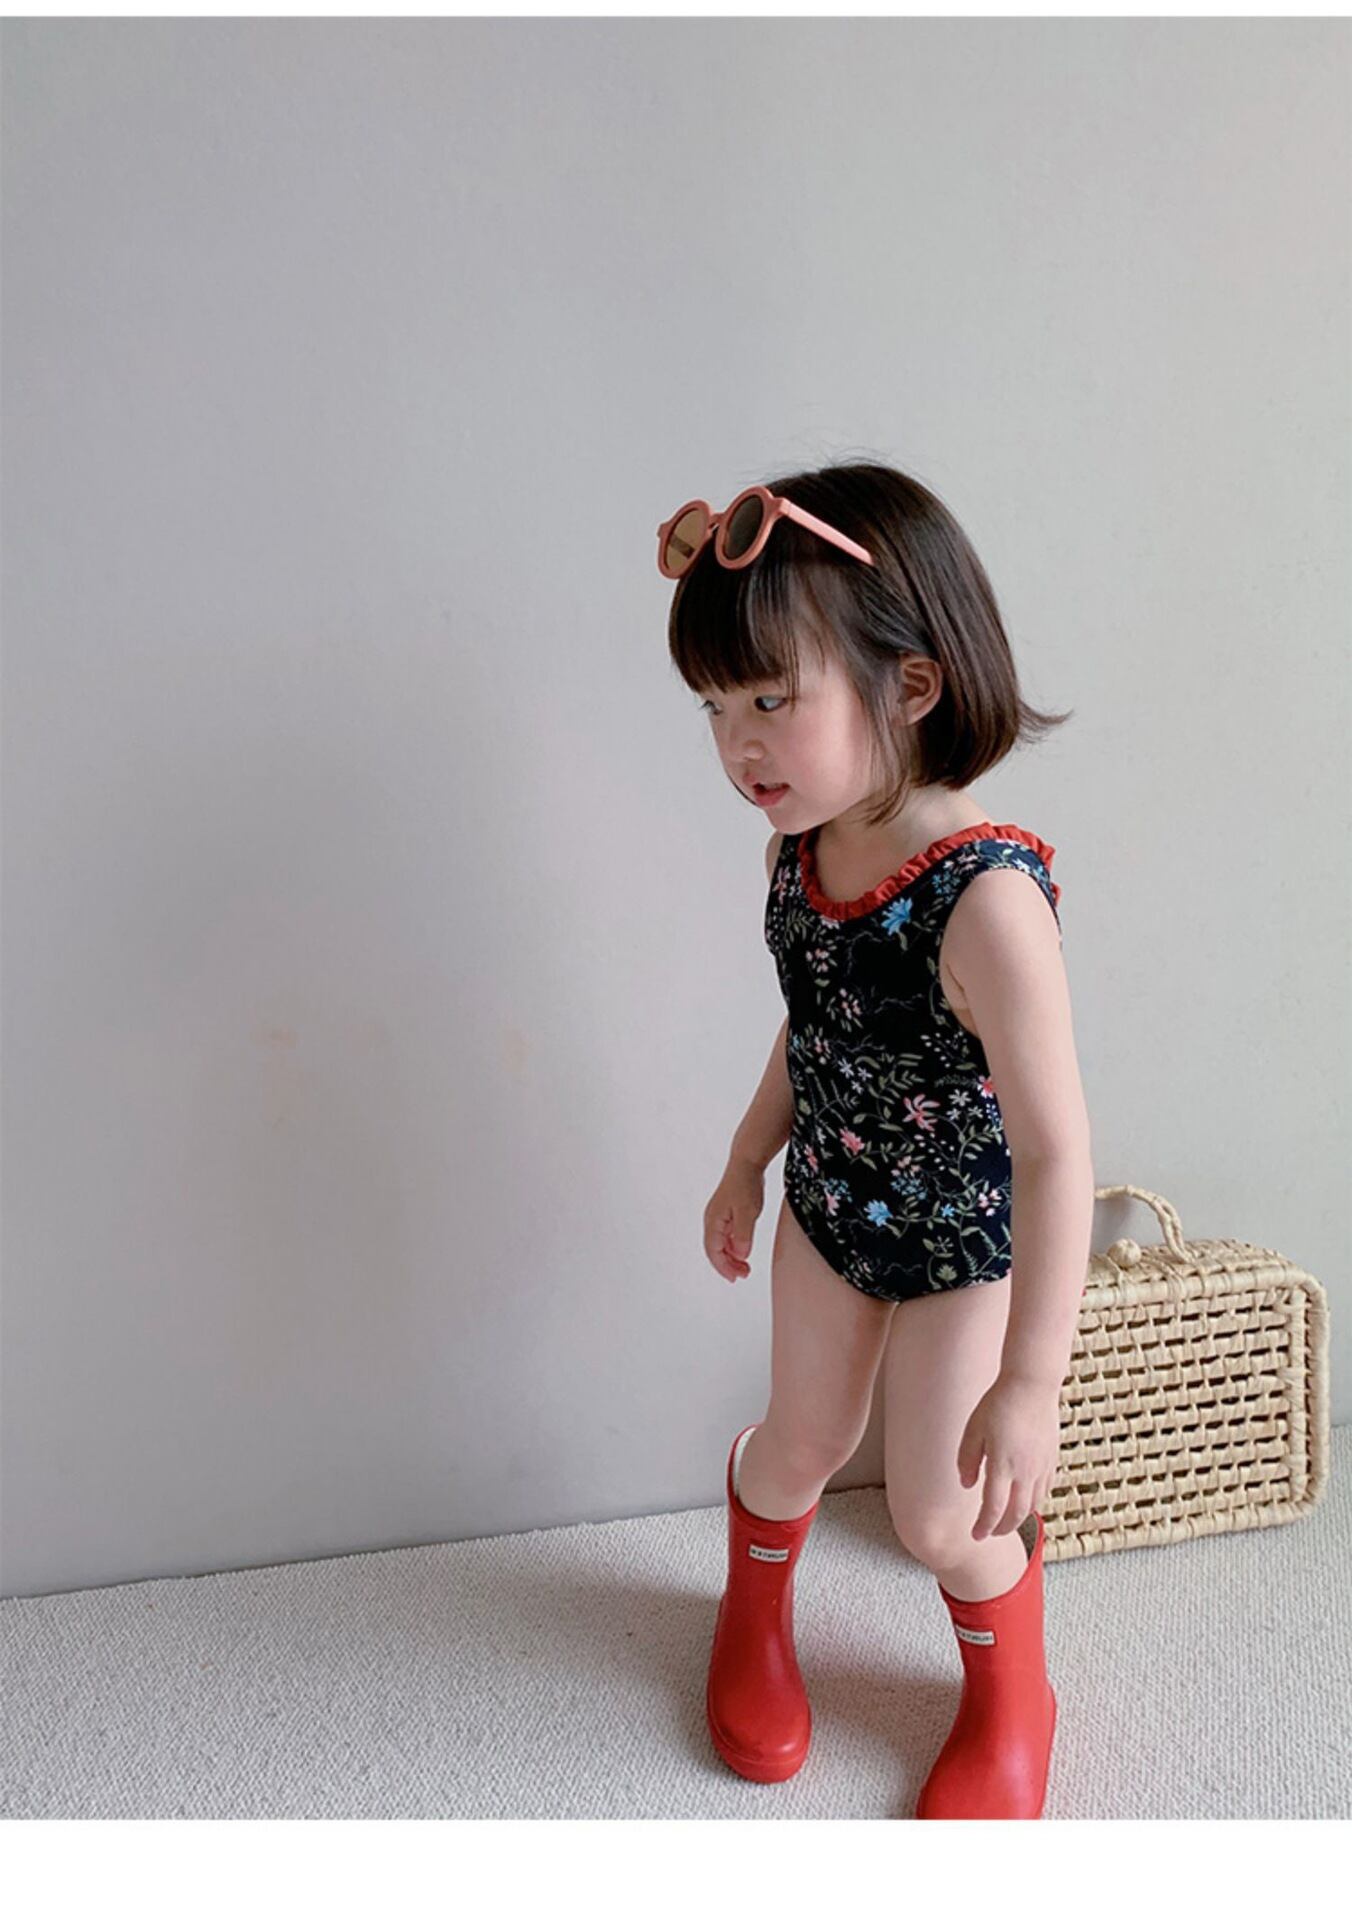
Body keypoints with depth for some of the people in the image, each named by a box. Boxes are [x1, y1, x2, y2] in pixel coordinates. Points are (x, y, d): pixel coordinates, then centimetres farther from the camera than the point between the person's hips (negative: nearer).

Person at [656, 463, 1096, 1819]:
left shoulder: (986, 902, -36)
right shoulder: (797, 850, -14)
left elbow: (1056, 1150, -31)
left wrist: (1028, 1384, -27)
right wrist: (747, 1163, 15)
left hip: (966, 1247, -5)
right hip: (828, 1212, 5)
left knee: (940, 1521, 9)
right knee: (800, 1447, 23)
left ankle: (1011, 1700, 45)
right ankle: (756, 1606, 58)